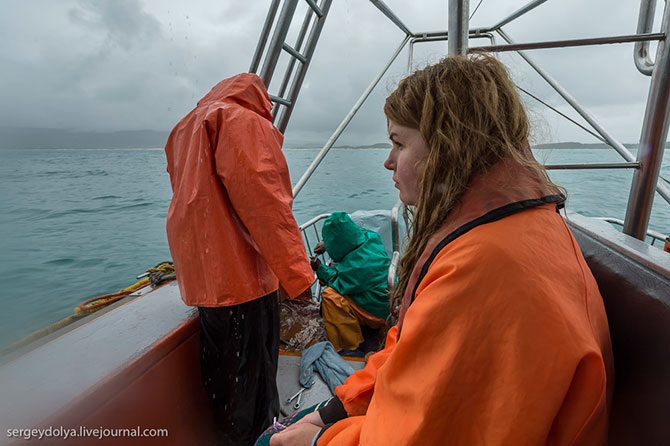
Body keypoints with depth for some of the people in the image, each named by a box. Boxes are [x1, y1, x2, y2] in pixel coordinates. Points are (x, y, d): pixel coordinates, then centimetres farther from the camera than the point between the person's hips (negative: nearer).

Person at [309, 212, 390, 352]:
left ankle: (348, 345, -2)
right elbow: (347, 234, 14)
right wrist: (327, 244, 9)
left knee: (329, 295, -18)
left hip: (378, 313, -9)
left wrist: (320, 268, -4)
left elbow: (340, 284, -15)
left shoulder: (356, 264, -31)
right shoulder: (369, 236, -8)